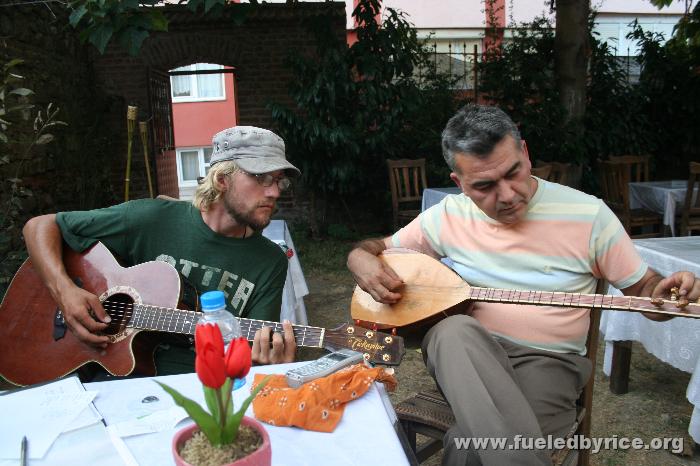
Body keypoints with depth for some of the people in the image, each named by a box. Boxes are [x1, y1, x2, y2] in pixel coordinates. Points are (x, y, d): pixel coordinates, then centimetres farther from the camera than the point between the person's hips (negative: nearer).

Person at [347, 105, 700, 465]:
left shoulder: (588, 215, -4)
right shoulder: (448, 215, 1)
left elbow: (641, 287, 6)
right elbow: (375, 248, 10)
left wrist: (668, 292, -19)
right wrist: (363, 260, -16)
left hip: (548, 359, -3)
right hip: (466, 353, 3)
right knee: (456, 331, -37)